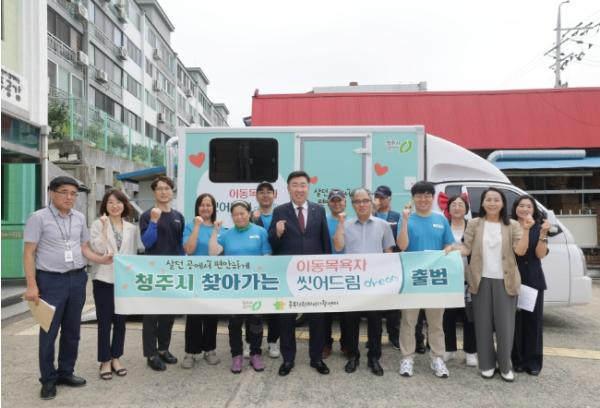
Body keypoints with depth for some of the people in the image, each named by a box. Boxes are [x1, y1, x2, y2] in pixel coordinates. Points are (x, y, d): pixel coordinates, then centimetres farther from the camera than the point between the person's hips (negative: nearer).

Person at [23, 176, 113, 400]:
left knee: (72, 330, 13)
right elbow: (29, 253, -8)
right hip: (51, 280, -5)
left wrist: (100, 259, -7)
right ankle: (48, 379, 19)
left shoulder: (79, 218, 7)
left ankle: (65, 372, 29)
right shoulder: (39, 218, -7)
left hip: (77, 278, 5)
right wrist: (31, 285, -13)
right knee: (49, 331, 4)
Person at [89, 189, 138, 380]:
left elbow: (134, 254, 10)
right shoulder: (98, 224, -2)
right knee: (104, 321, 3)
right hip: (104, 279, -3)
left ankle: (115, 358, 23)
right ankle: (105, 361, 15)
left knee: (120, 320, 9)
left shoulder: (132, 228, 7)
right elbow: (97, 249, -14)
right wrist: (105, 227, -19)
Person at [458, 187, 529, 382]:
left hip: (505, 281, 0)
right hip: (481, 280, 0)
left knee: (505, 324, 4)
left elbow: (520, 250, -6)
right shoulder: (474, 224, 3)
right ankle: (486, 364, 20)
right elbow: (467, 248, -2)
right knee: (483, 323, 7)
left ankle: (505, 365, 20)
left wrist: (526, 230, -17)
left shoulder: (512, 225, 4)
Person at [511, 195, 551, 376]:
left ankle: (533, 361, 14)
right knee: (515, 319, -1)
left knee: (533, 319, 5)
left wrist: (543, 234, -17)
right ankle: (517, 359, 11)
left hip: (533, 280, 2)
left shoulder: (538, 228, 5)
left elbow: (540, 254, -6)